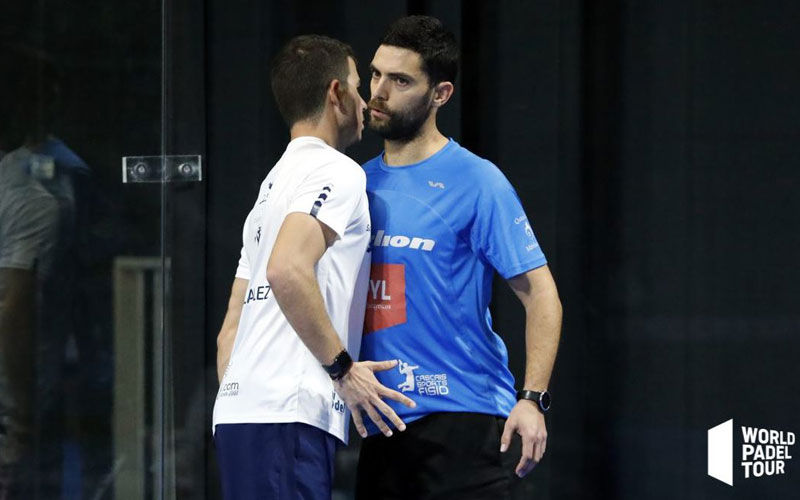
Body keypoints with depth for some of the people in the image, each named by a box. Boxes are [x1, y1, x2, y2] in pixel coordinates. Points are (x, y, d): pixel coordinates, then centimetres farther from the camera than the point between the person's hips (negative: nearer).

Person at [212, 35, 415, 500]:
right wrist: (343, 368, -13)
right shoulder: (337, 172, -3)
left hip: (238, 413, 9)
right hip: (288, 415, -9)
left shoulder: (274, 185, 26)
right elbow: (287, 271, -20)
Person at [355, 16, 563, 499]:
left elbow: (540, 294, -7)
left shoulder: (475, 182, -5)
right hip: (382, 425, 6)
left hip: (464, 420, -6)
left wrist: (532, 399, -16)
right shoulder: (361, 183, 12)